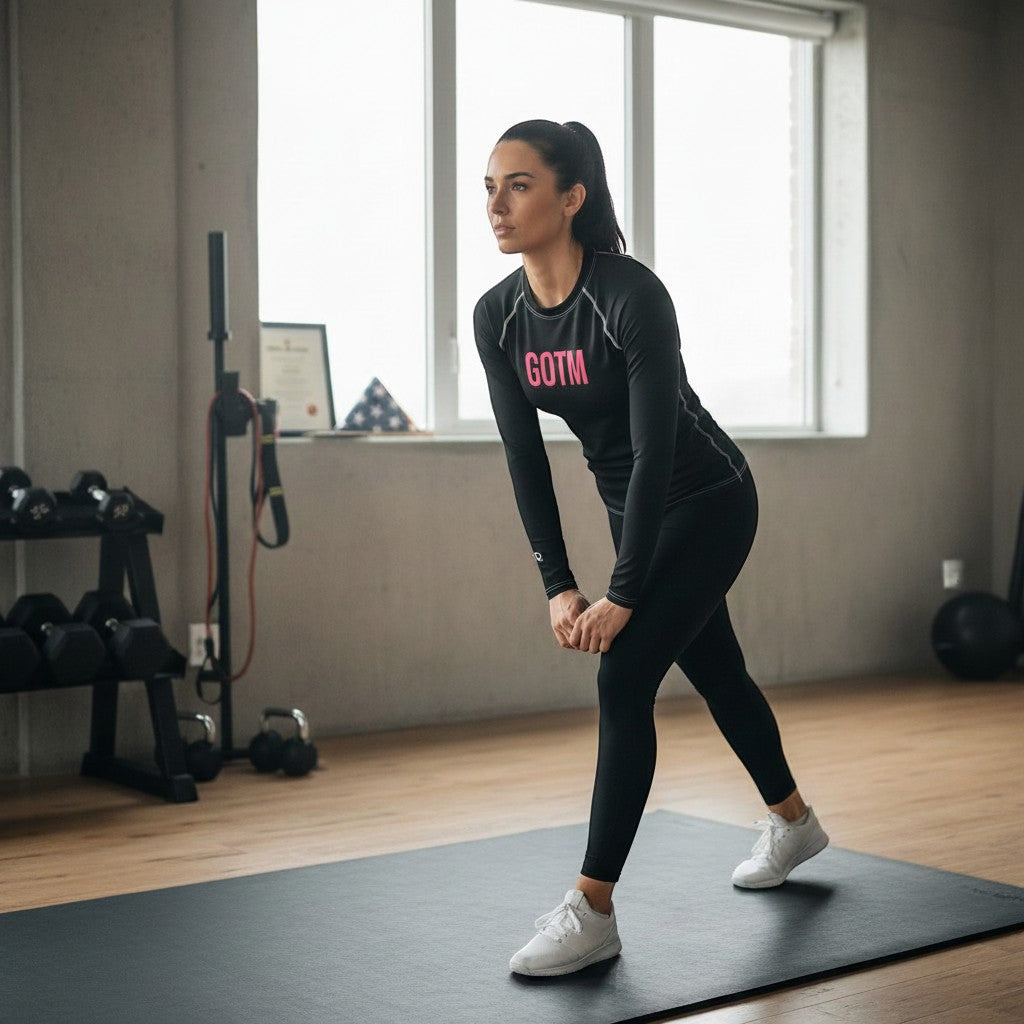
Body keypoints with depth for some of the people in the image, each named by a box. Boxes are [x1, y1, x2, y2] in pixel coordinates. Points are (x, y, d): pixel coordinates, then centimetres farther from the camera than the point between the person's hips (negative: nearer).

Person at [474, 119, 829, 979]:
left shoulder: (633, 296, -28)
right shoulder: (497, 316, -9)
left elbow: (656, 448, -29)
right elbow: (525, 456, -6)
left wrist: (622, 595, -28)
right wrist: (558, 585, -9)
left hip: (709, 503, -7)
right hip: (635, 508, 7)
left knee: (623, 679, -16)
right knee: (715, 673, 21)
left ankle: (593, 911, -8)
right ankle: (794, 825, 44)